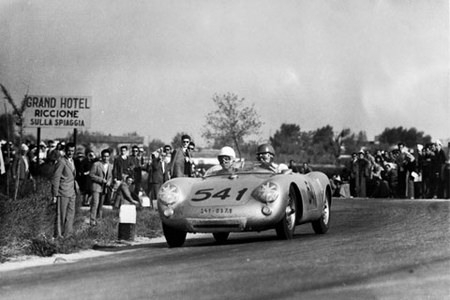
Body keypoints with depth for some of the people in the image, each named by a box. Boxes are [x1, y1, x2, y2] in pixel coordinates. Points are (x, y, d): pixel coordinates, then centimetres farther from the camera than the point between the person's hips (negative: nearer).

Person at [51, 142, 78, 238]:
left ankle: (66, 234, 16)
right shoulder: (61, 161, -12)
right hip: (63, 192, -8)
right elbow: (55, 179, -13)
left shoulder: (72, 161, 14)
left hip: (72, 193, 8)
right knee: (61, 215, -3)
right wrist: (54, 195, -15)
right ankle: (58, 235, 4)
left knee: (70, 214, 9)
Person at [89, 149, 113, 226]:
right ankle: (92, 220, -16)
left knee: (100, 205, 10)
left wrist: (109, 182, -4)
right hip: (96, 187, -6)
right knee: (95, 203, -14)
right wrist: (101, 180, -16)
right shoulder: (96, 164, -7)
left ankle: (98, 219, 19)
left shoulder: (110, 166, 10)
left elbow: (110, 176, 19)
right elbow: (91, 175, -8)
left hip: (104, 188, 6)